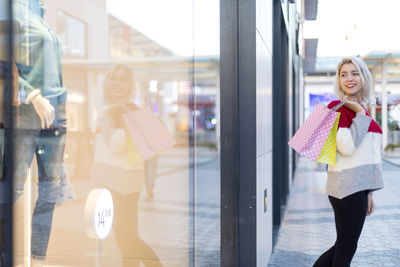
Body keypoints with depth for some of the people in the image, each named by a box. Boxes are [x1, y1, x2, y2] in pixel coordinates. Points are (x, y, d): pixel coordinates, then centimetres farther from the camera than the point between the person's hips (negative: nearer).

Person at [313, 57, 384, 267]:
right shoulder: (337, 107, -10)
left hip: (358, 186, 9)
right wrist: (361, 114, -14)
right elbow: (347, 147, -21)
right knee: (346, 248, 1)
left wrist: (368, 193, 20)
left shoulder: (361, 109, 16)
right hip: (347, 187, -9)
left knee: (345, 246, 15)